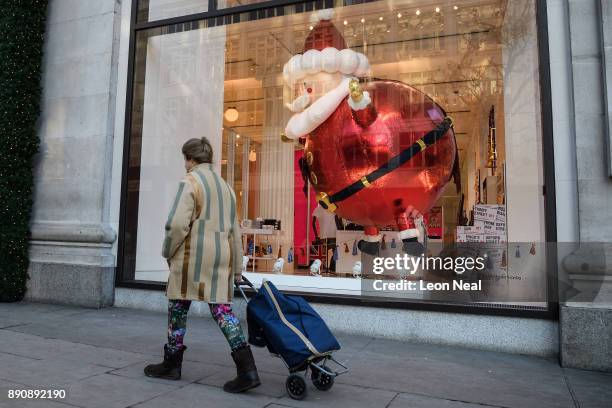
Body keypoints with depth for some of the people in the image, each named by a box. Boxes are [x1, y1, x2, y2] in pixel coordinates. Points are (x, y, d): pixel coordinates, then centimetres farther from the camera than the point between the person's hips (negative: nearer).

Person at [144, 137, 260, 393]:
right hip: (221, 257, 6)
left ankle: (172, 364, 25)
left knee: (178, 306, 10)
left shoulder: (190, 182, -4)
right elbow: (235, 231, 17)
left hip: (193, 256, -6)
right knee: (222, 309, 3)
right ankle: (247, 369, -6)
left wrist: (168, 252, 1)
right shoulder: (224, 186, 18)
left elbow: (178, 224, -15)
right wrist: (237, 268, 21)